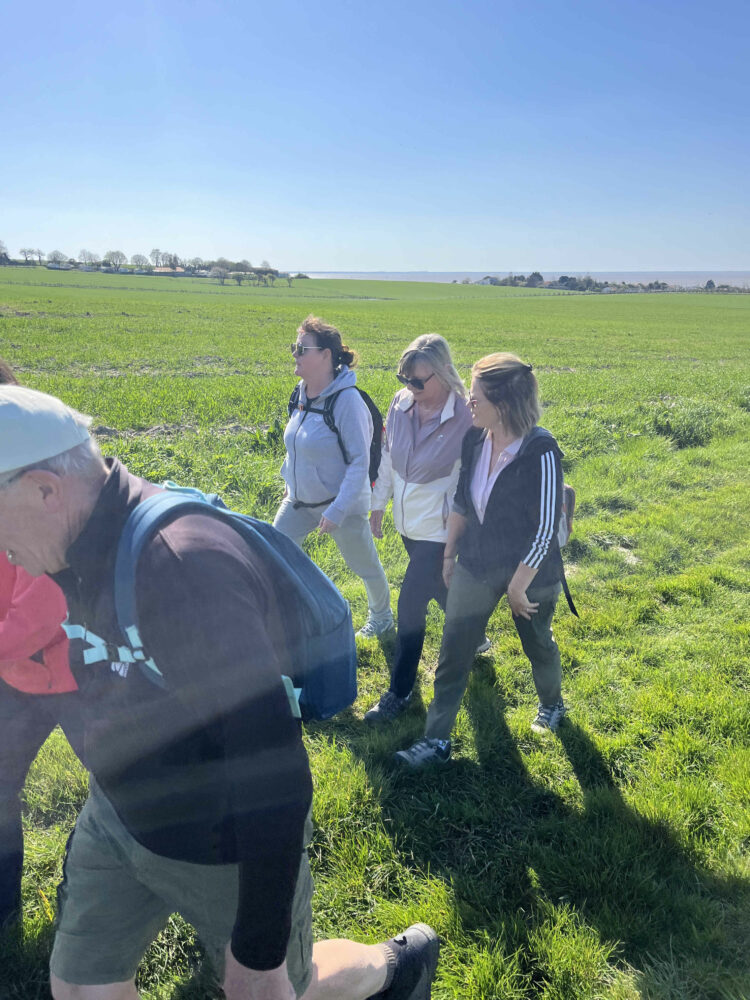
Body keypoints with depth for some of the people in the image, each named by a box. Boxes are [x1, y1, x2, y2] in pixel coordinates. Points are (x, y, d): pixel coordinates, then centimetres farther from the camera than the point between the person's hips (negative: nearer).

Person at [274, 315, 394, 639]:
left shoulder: (347, 400, -23)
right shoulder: (303, 394, -1)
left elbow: (360, 461, -23)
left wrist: (337, 511, -25)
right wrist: (289, 482, 16)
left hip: (341, 503, -6)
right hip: (299, 500, 7)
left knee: (365, 565, 14)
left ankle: (381, 616, 41)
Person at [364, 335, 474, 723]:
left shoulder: (464, 417, -22)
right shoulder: (400, 403, -5)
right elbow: (388, 456, 8)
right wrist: (379, 504, 12)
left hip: (439, 528, -6)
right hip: (406, 519, 7)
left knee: (411, 604, -4)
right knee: (440, 589, 25)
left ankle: (399, 692, 14)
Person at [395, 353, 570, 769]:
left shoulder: (540, 452, -25)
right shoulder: (474, 440, -7)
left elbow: (545, 528, -22)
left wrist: (519, 585, -18)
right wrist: (449, 554, 10)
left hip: (530, 571, -4)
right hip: (476, 565, 5)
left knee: (538, 643, 20)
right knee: (452, 650, 6)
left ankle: (551, 704, 51)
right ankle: (436, 740, 19)